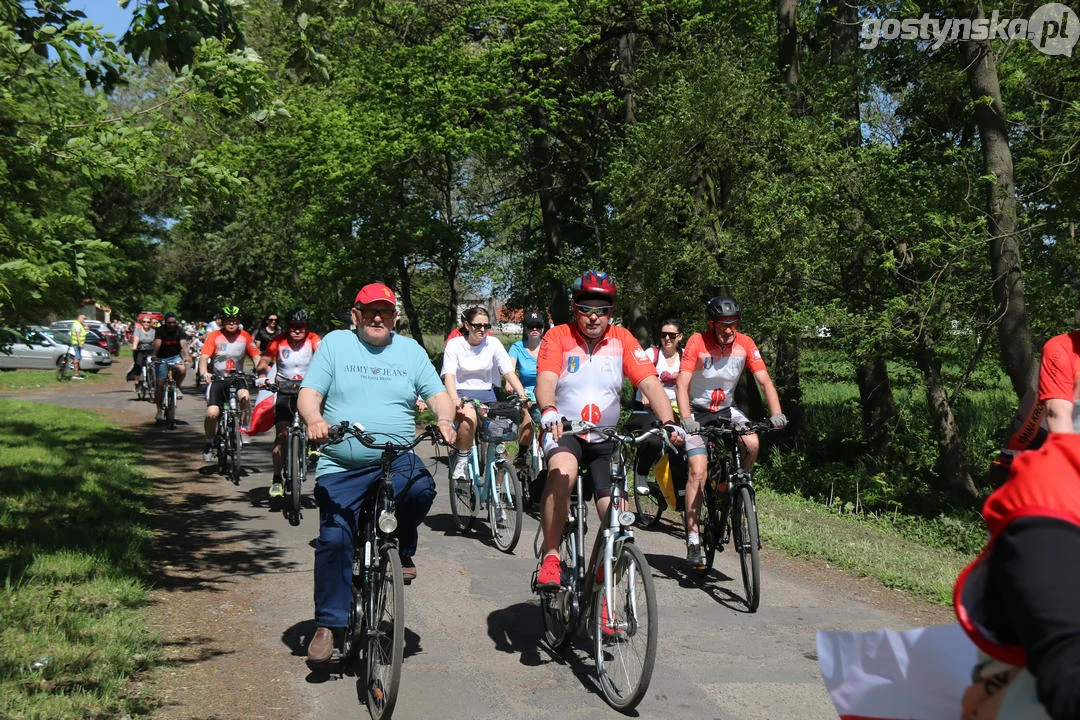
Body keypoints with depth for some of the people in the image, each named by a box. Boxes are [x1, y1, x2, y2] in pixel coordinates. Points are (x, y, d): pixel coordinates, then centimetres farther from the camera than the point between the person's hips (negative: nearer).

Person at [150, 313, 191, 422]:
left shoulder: (179, 331, -7)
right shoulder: (160, 331, -10)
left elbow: (183, 343, -23)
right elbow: (157, 342, -26)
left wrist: (186, 355, -42)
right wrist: (154, 355, -44)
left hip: (175, 356, 1)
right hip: (162, 358, -1)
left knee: (182, 369, -32)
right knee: (160, 385, -6)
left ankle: (177, 387, -2)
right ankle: (160, 410, 8)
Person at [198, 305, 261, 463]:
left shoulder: (245, 336, 1)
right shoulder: (214, 336, -4)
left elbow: (256, 357, 0)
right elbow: (204, 357, -13)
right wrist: (204, 373, -33)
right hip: (218, 379, -1)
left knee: (245, 396, -32)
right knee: (212, 413, -15)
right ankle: (209, 444, 9)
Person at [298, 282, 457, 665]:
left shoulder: (411, 349, 13)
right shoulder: (335, 343, 7)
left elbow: (437, 393, 8)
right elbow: (309, 393, 0)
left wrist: (445, 420, -15)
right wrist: (315, 419, -22)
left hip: (397, 460, 1)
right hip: (341, 468, -1)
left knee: (421, 487, -31)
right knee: (334, 538, -10)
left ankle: (403, 552, -2)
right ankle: (329, 624, 6)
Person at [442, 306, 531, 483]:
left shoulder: (493, 343, 5)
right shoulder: (454, 344, -1)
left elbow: (509, 372, -2)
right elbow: (449, 375, -14)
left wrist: (523, 396, -18)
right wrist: (455, 400, -33)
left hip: (486, 394, 3)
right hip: (462, 394, -3)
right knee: (469, 417, -38)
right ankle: (460, 461, -17)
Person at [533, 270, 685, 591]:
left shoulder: (622, 339, 0)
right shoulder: (558, 336, -5)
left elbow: (650, 383, -9)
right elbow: (546, 379, -21)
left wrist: (669, 423, -25)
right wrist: (549, 410, -43)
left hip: (605, 439, 3)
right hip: (564, 432, -3)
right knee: (562, 472, -36)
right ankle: (550, 559, -24)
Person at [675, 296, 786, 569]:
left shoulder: (745, 344, -12)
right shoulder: (697, 343, -21)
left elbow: (764, 380, -14)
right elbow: (682, 385, -28)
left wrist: (776, 413, -30)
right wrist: (686, 419, -43)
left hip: (728, 409, 3)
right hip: (698, 412, -3)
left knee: (752, 444, -26)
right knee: (698, 471, -16)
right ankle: (693, 539, -10)